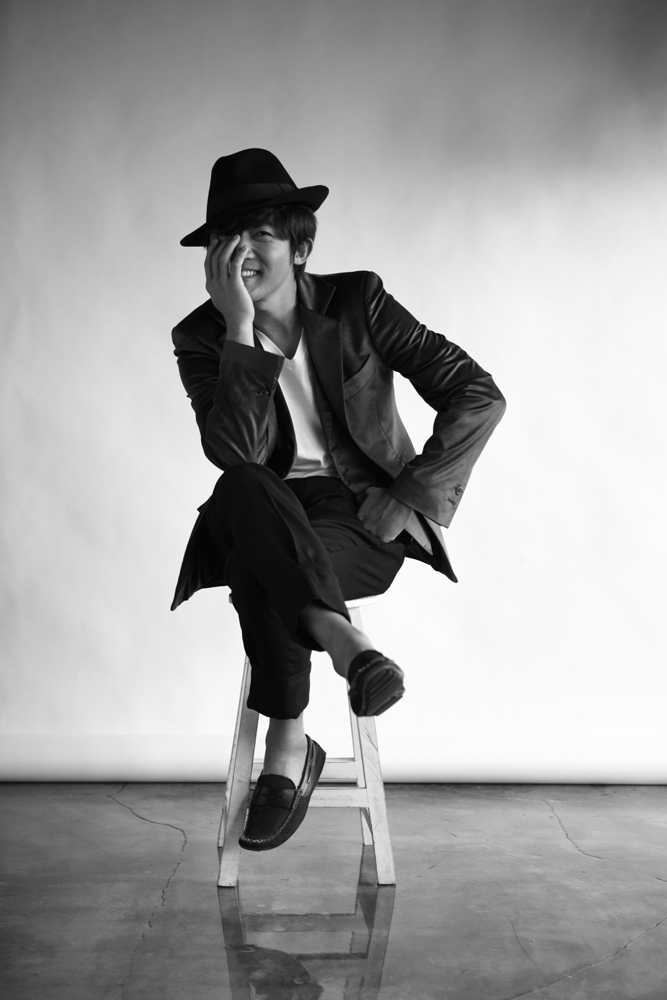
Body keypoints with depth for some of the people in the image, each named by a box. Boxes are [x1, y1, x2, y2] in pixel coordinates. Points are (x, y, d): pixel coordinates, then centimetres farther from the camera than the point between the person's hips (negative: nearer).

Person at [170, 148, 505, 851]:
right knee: (241, 488, -33)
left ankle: (289, 749, -20)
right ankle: (338, 636, -32)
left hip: (363, 523, -2)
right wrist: (240, 327, -23)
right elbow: (235, 451, -19)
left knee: (257, 569, -32)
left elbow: (479, 396, -5)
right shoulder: (201, 337, 0)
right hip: (263, 521, 2)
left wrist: (412, 495, -12)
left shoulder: (356, 303, -2)